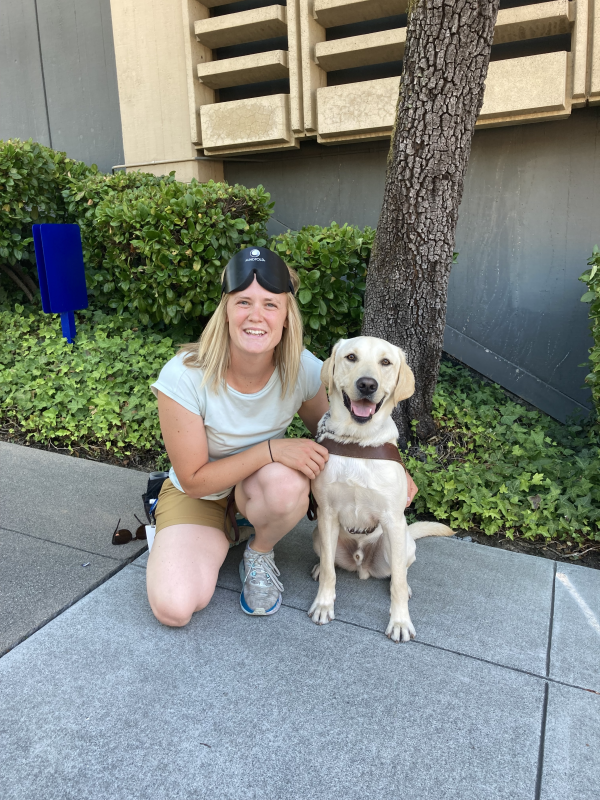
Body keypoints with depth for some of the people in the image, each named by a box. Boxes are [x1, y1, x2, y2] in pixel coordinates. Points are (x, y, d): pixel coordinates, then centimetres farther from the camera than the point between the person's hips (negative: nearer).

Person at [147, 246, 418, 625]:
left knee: (286, 482, -36)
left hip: (264, 485, 2)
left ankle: (260, 553, 0)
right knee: (174, 608, -22)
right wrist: (272, 449, -32)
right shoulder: (183, 377, -29)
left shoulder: (303, 369, -20)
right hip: (197, 494, -1)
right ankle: (220, 538, 12)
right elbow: (194, 480, -22)